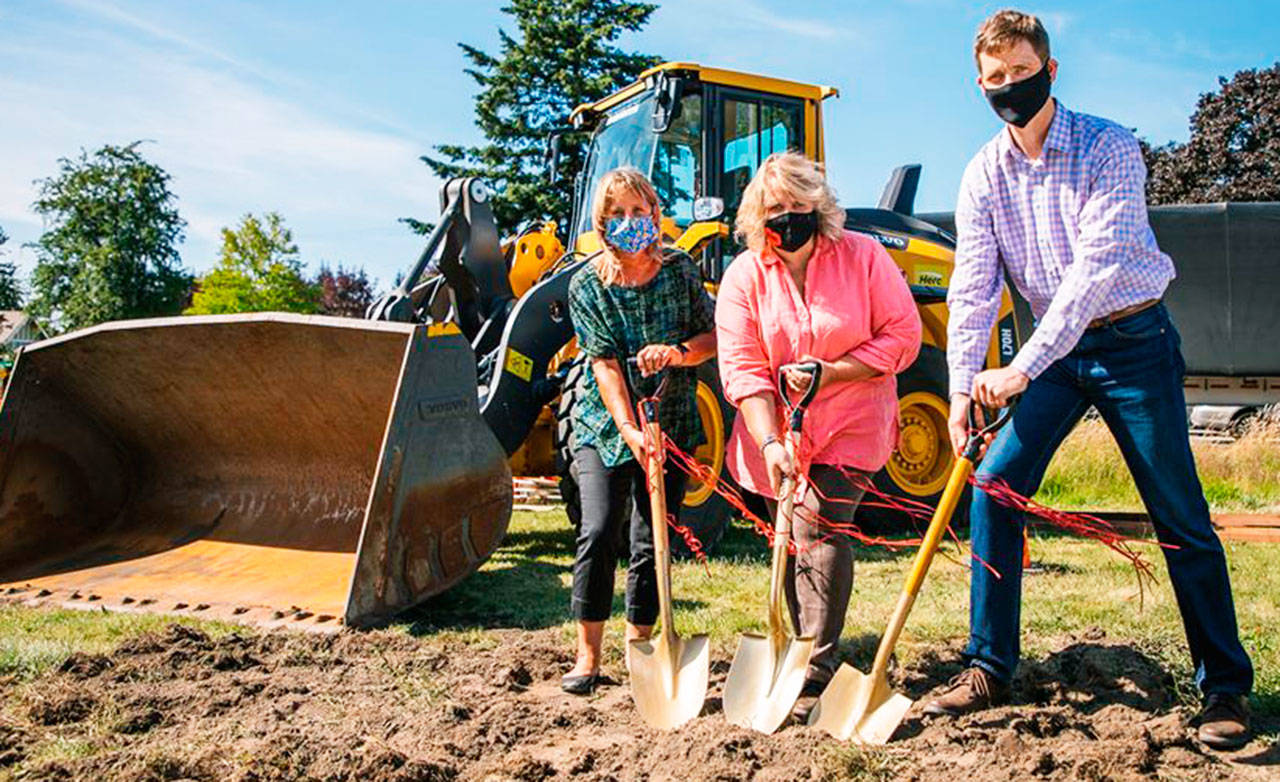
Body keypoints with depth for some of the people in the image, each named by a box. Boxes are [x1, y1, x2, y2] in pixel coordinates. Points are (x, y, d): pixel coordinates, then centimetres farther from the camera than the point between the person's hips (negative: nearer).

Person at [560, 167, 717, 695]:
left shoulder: (680, 271, -1)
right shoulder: (588, 285, -6)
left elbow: (714, 336, 1)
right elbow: (604, 364, -14)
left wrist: (676, 352, -21)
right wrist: (630, 430, -25)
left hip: (671, 424, 1)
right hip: (605, 424, -1)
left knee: (652, 542, 2)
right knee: (598, 533, -11)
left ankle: (639, 646, 19)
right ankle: (588, 654, 2)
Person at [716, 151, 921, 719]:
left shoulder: (863, 256, -5)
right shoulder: (744, 276, -3)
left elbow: (902, 337, -5)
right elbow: (742, 371, -9)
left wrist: (830, 373, -17)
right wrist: (770, 443, -20)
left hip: (851, 424, -2)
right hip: (774, 432, 3)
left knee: (822, 530, -17)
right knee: (792, 541, 11)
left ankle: (817, 674, -11)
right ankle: (802, 656, 28)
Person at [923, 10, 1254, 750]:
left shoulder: (1109, 148, -14)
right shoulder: (985, 173, 0)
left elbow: (1097, 266, -25)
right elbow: (973, 287, -6)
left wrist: (1021, 370, -32)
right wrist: (962, 386, -18)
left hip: (1134, 341, -4)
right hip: (1054, 350, 4)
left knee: (1180, 515, 0)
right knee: (993, 487, -5)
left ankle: (1227, 686, 15)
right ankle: (990, 669, 6)